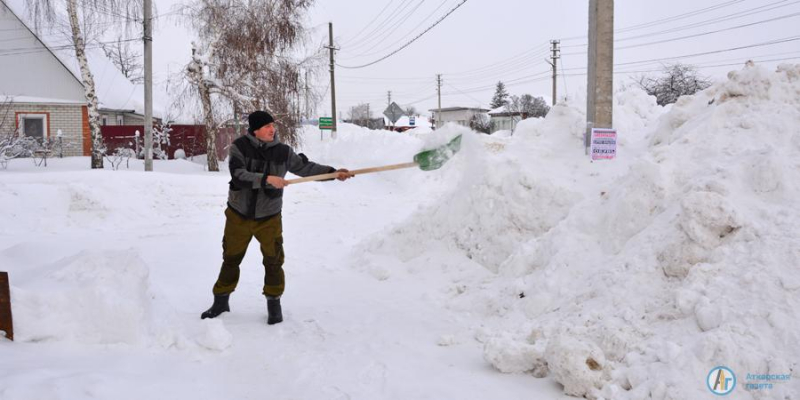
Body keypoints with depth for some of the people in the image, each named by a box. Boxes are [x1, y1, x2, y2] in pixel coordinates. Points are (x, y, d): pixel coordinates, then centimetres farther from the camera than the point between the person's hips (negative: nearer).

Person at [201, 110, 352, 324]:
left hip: (269, 218, 1)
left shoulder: (283, 151, -7)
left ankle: (274, 302, 21)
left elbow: (304, 167, 4)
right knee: (231, 259, 13)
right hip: (238, 216, 0)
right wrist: (267, 178, -37)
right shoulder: (239, 147, -13)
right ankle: (221, 301, 31)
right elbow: (238, 174, -27)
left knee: (273, 260, 1)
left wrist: (333, 172, -4)